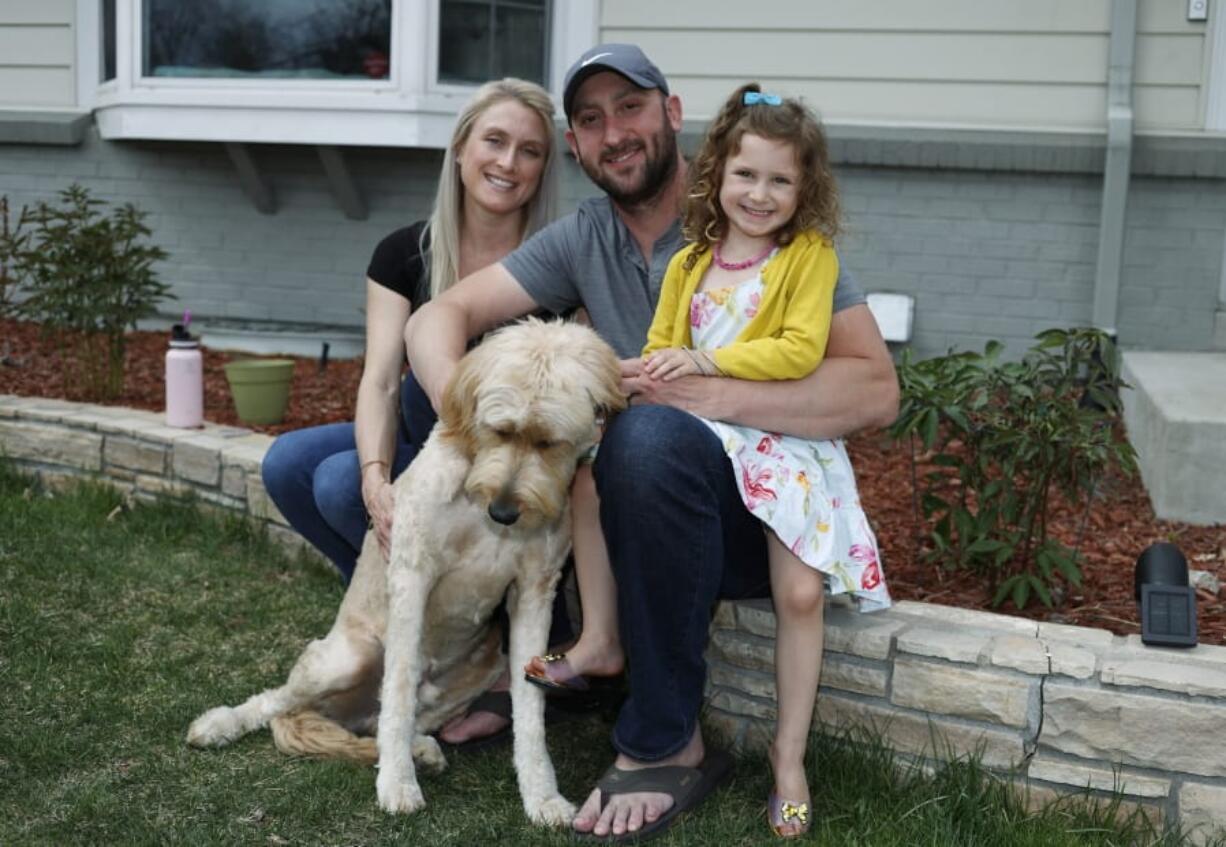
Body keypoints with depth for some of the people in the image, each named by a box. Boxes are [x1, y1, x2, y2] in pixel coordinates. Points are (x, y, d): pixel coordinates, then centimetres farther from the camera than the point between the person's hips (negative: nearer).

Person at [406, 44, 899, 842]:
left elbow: (876, 389, -16)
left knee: (650, 433, -34)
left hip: (765, 513, -5)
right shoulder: (581, 239, 5)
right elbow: (439, 317, -3)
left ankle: (666, 744, -21)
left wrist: (709, 394, -27)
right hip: (643, 511, 5)